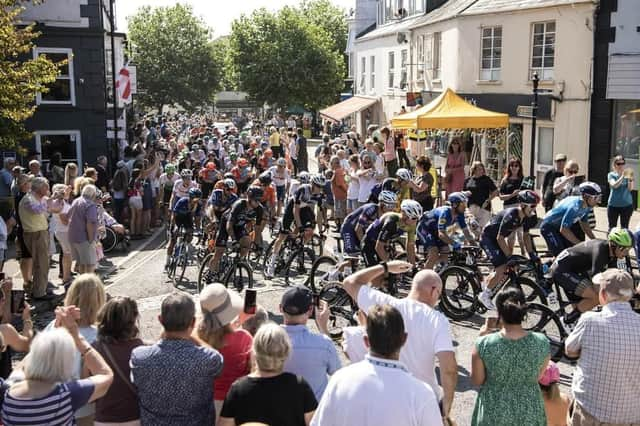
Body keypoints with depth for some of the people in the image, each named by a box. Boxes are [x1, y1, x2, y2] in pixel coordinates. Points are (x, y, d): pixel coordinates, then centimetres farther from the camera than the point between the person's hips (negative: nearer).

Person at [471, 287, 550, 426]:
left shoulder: (484, 344, -21)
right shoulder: (541, 343, -16)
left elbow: (477, 381, -6)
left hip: (493, 414, -1)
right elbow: (537, 377, -1)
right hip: (529, 414, 1)